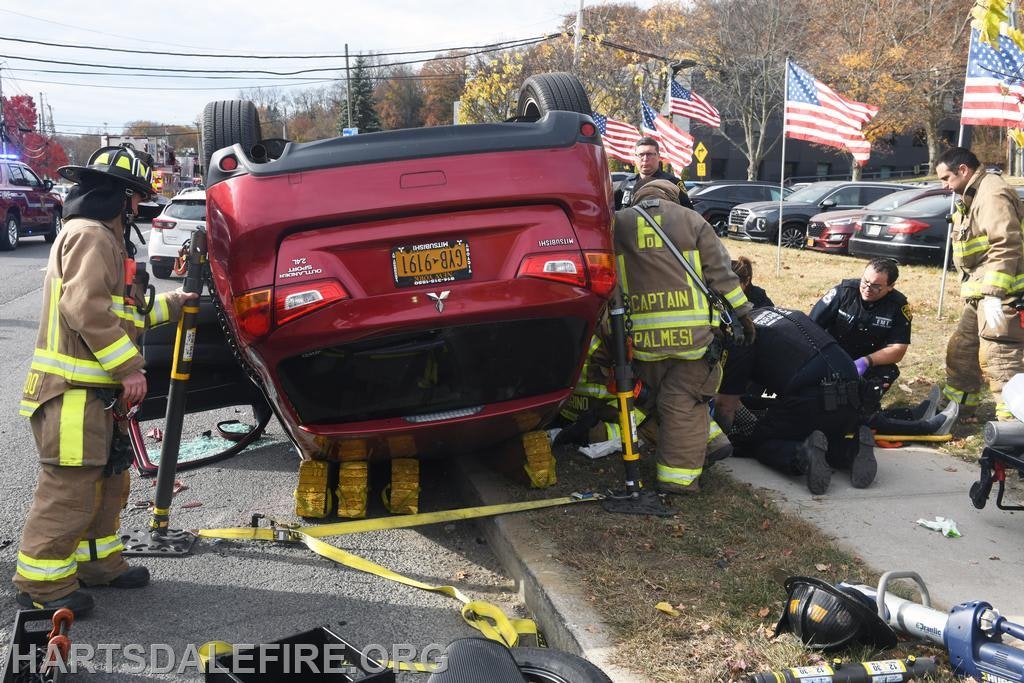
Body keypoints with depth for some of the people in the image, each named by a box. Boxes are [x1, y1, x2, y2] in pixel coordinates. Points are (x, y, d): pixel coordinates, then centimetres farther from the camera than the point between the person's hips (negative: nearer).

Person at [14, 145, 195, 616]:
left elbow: (120, 312, 28)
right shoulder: (91, 236, -13)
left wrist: (170, 305, 33)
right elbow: (87, 308, -25)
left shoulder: (103, 238, 22)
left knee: (107, 482, 18)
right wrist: (129, 365, -23)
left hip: (95, 391, 11)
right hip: (73, 392, -11)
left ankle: (97, 562, 30)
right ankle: (41, 581, 4)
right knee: (70, 487, -6)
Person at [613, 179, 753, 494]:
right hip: (693, 332, -1)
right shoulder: (691, 220, 6)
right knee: (684, 403, 3)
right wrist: (742, 313, 12)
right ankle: (678, 475, 3)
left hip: (644, 336, 2)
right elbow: (721, 271, 5)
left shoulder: (618, 224, 10)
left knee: (661, 397, 20)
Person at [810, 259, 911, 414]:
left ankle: (865, 415, -2)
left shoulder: (898, 306, -10)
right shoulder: (843, 291, -13)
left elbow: (898, 350, -13)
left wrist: (866, 361, -30)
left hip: (870, 364, 1)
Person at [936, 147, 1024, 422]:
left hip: (1001, 295, -11)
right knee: (961, 350, 19)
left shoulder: (992, 194, -15)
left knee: (1000, 358, -12)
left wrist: (995, 295, -28)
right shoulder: (973, 197, 19)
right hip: (981, 294, 11)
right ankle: (958, 408, 32)